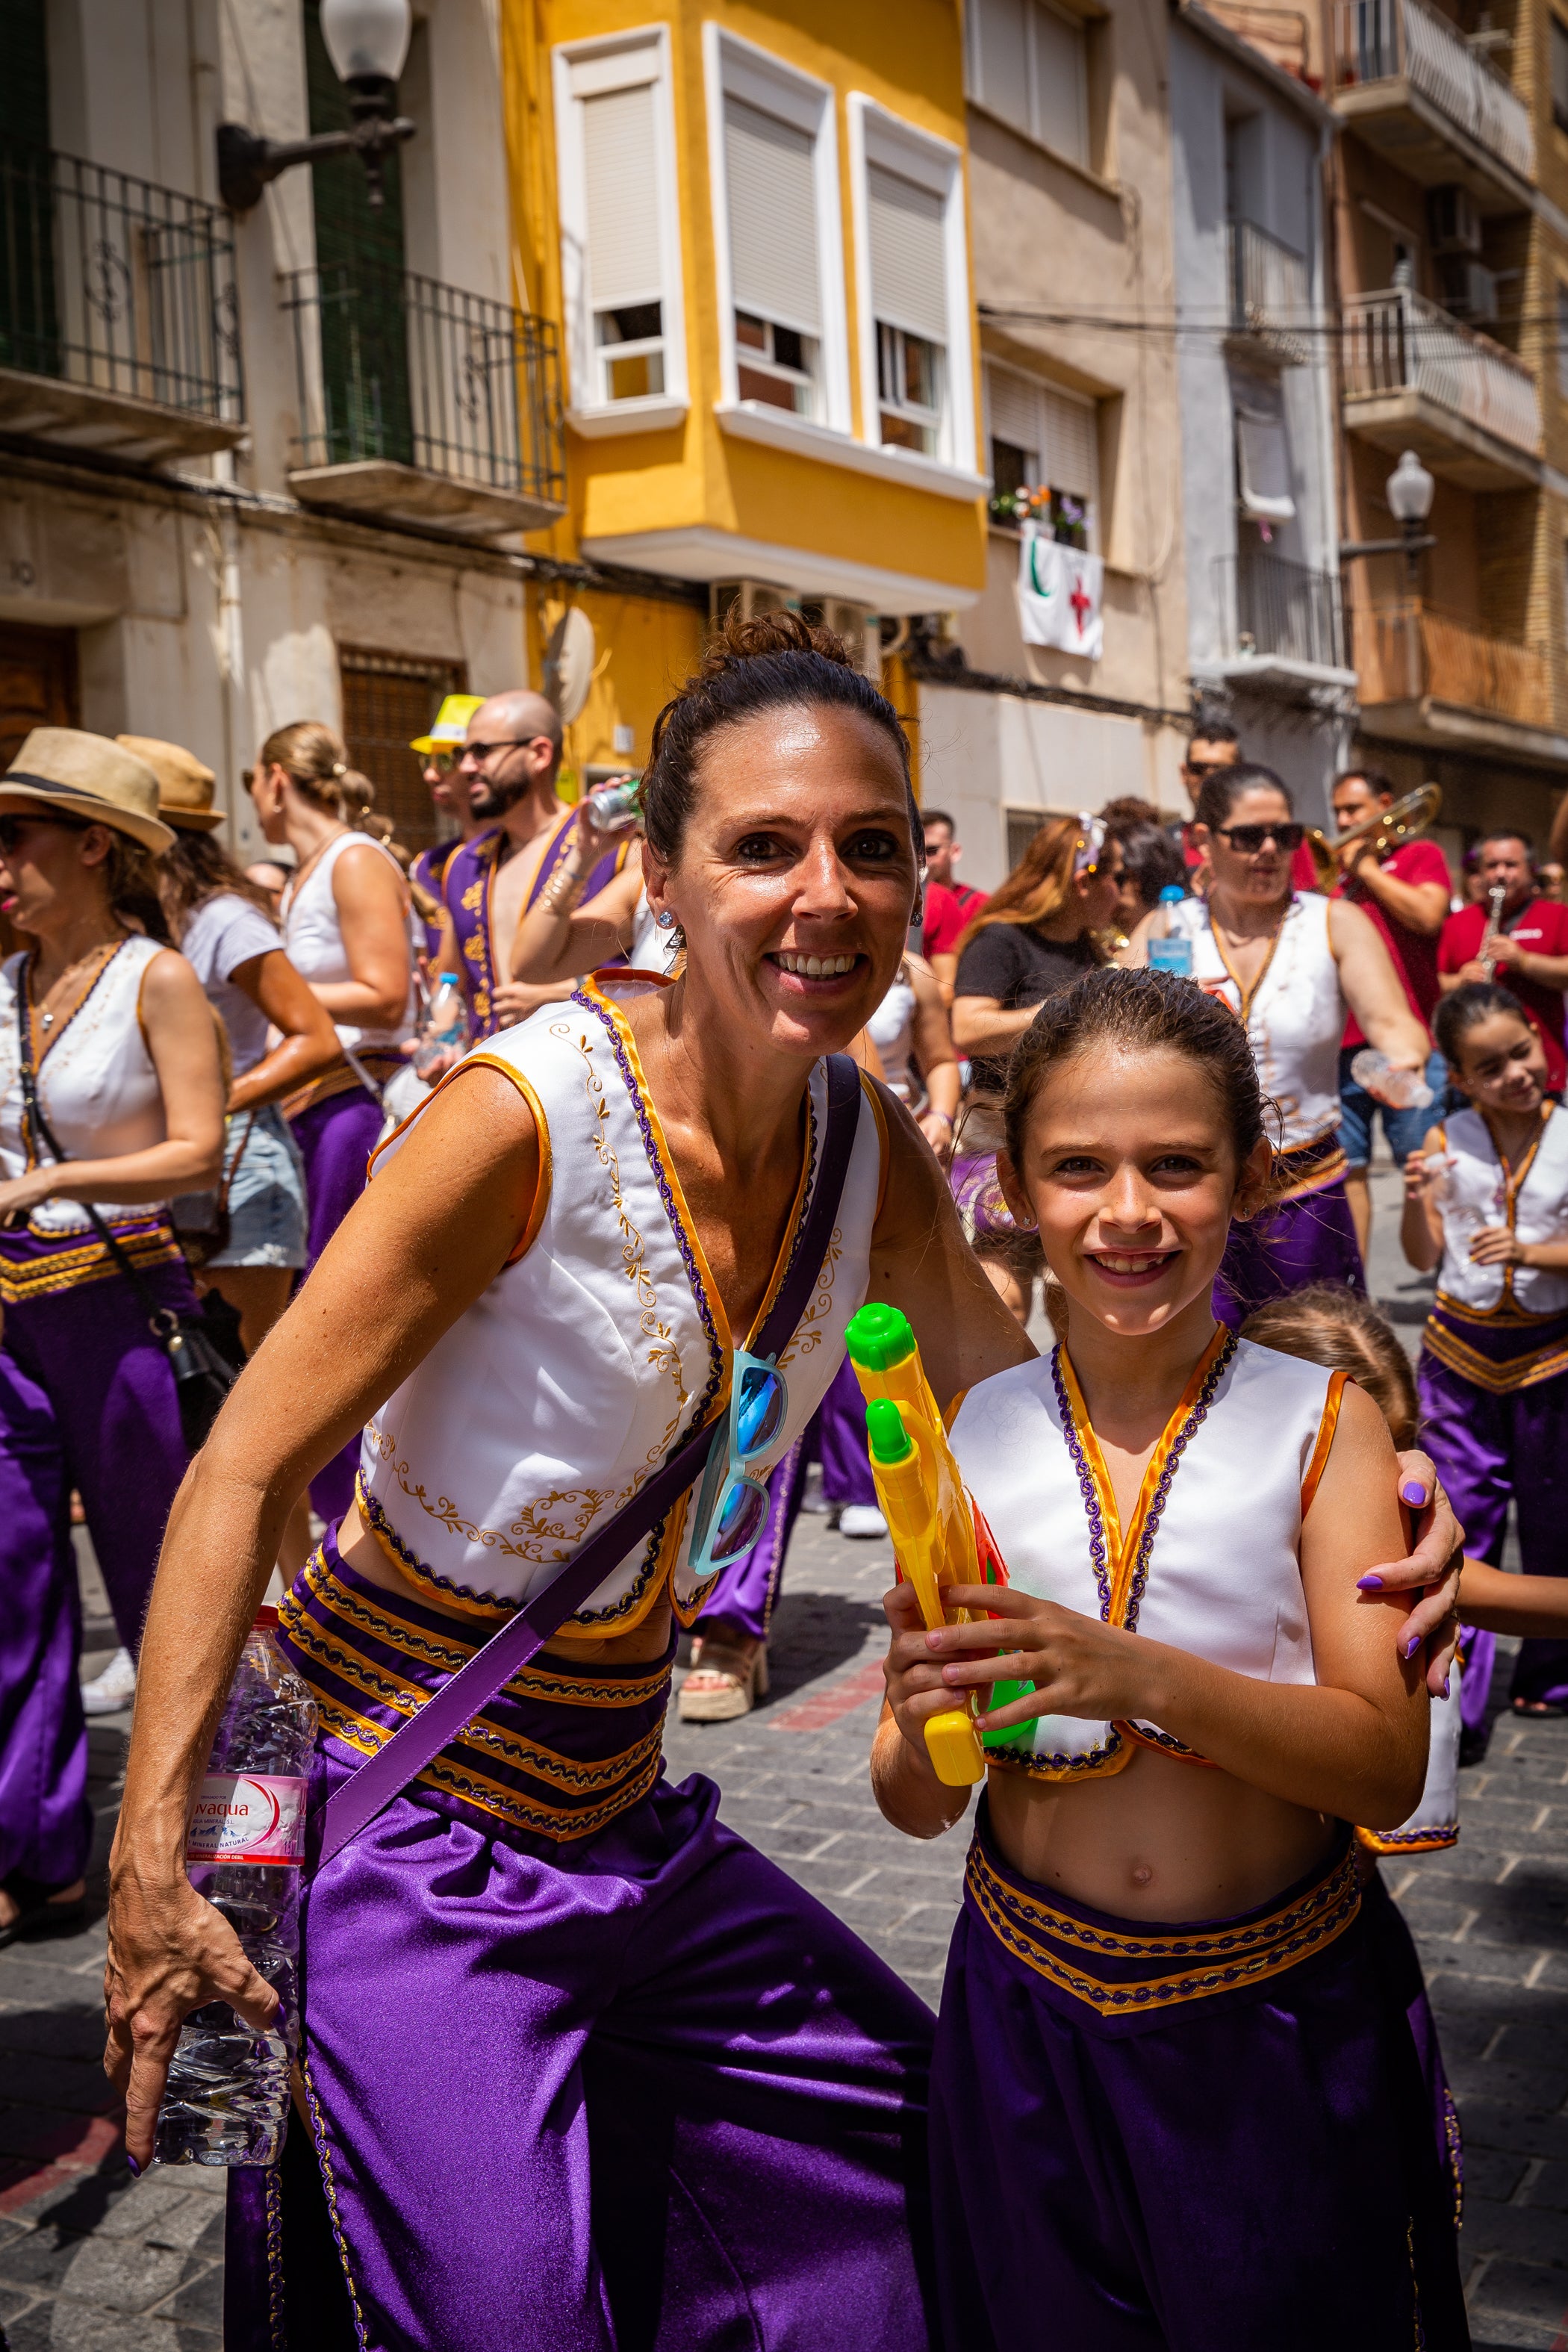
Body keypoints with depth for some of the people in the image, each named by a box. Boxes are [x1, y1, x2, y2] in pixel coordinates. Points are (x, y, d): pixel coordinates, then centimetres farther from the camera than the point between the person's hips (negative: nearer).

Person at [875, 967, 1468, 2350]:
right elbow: (919, 1810, 0)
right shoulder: (972, 1439, -3)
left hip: (1290, 2026, -2)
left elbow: (1389, 1766, -15)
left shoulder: (1322, 1426, -8)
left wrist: (1137, 1673, -30)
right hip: (1033, 2015, 2)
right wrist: (921, 1720, -24)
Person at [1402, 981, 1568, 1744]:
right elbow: (1424, 1258, -1)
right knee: (1458, 1516, 1)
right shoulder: (1446, 1143, -6)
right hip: (1462, 1346, 0)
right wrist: (1416, 1202, -18)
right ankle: (1451, 1702, 6)